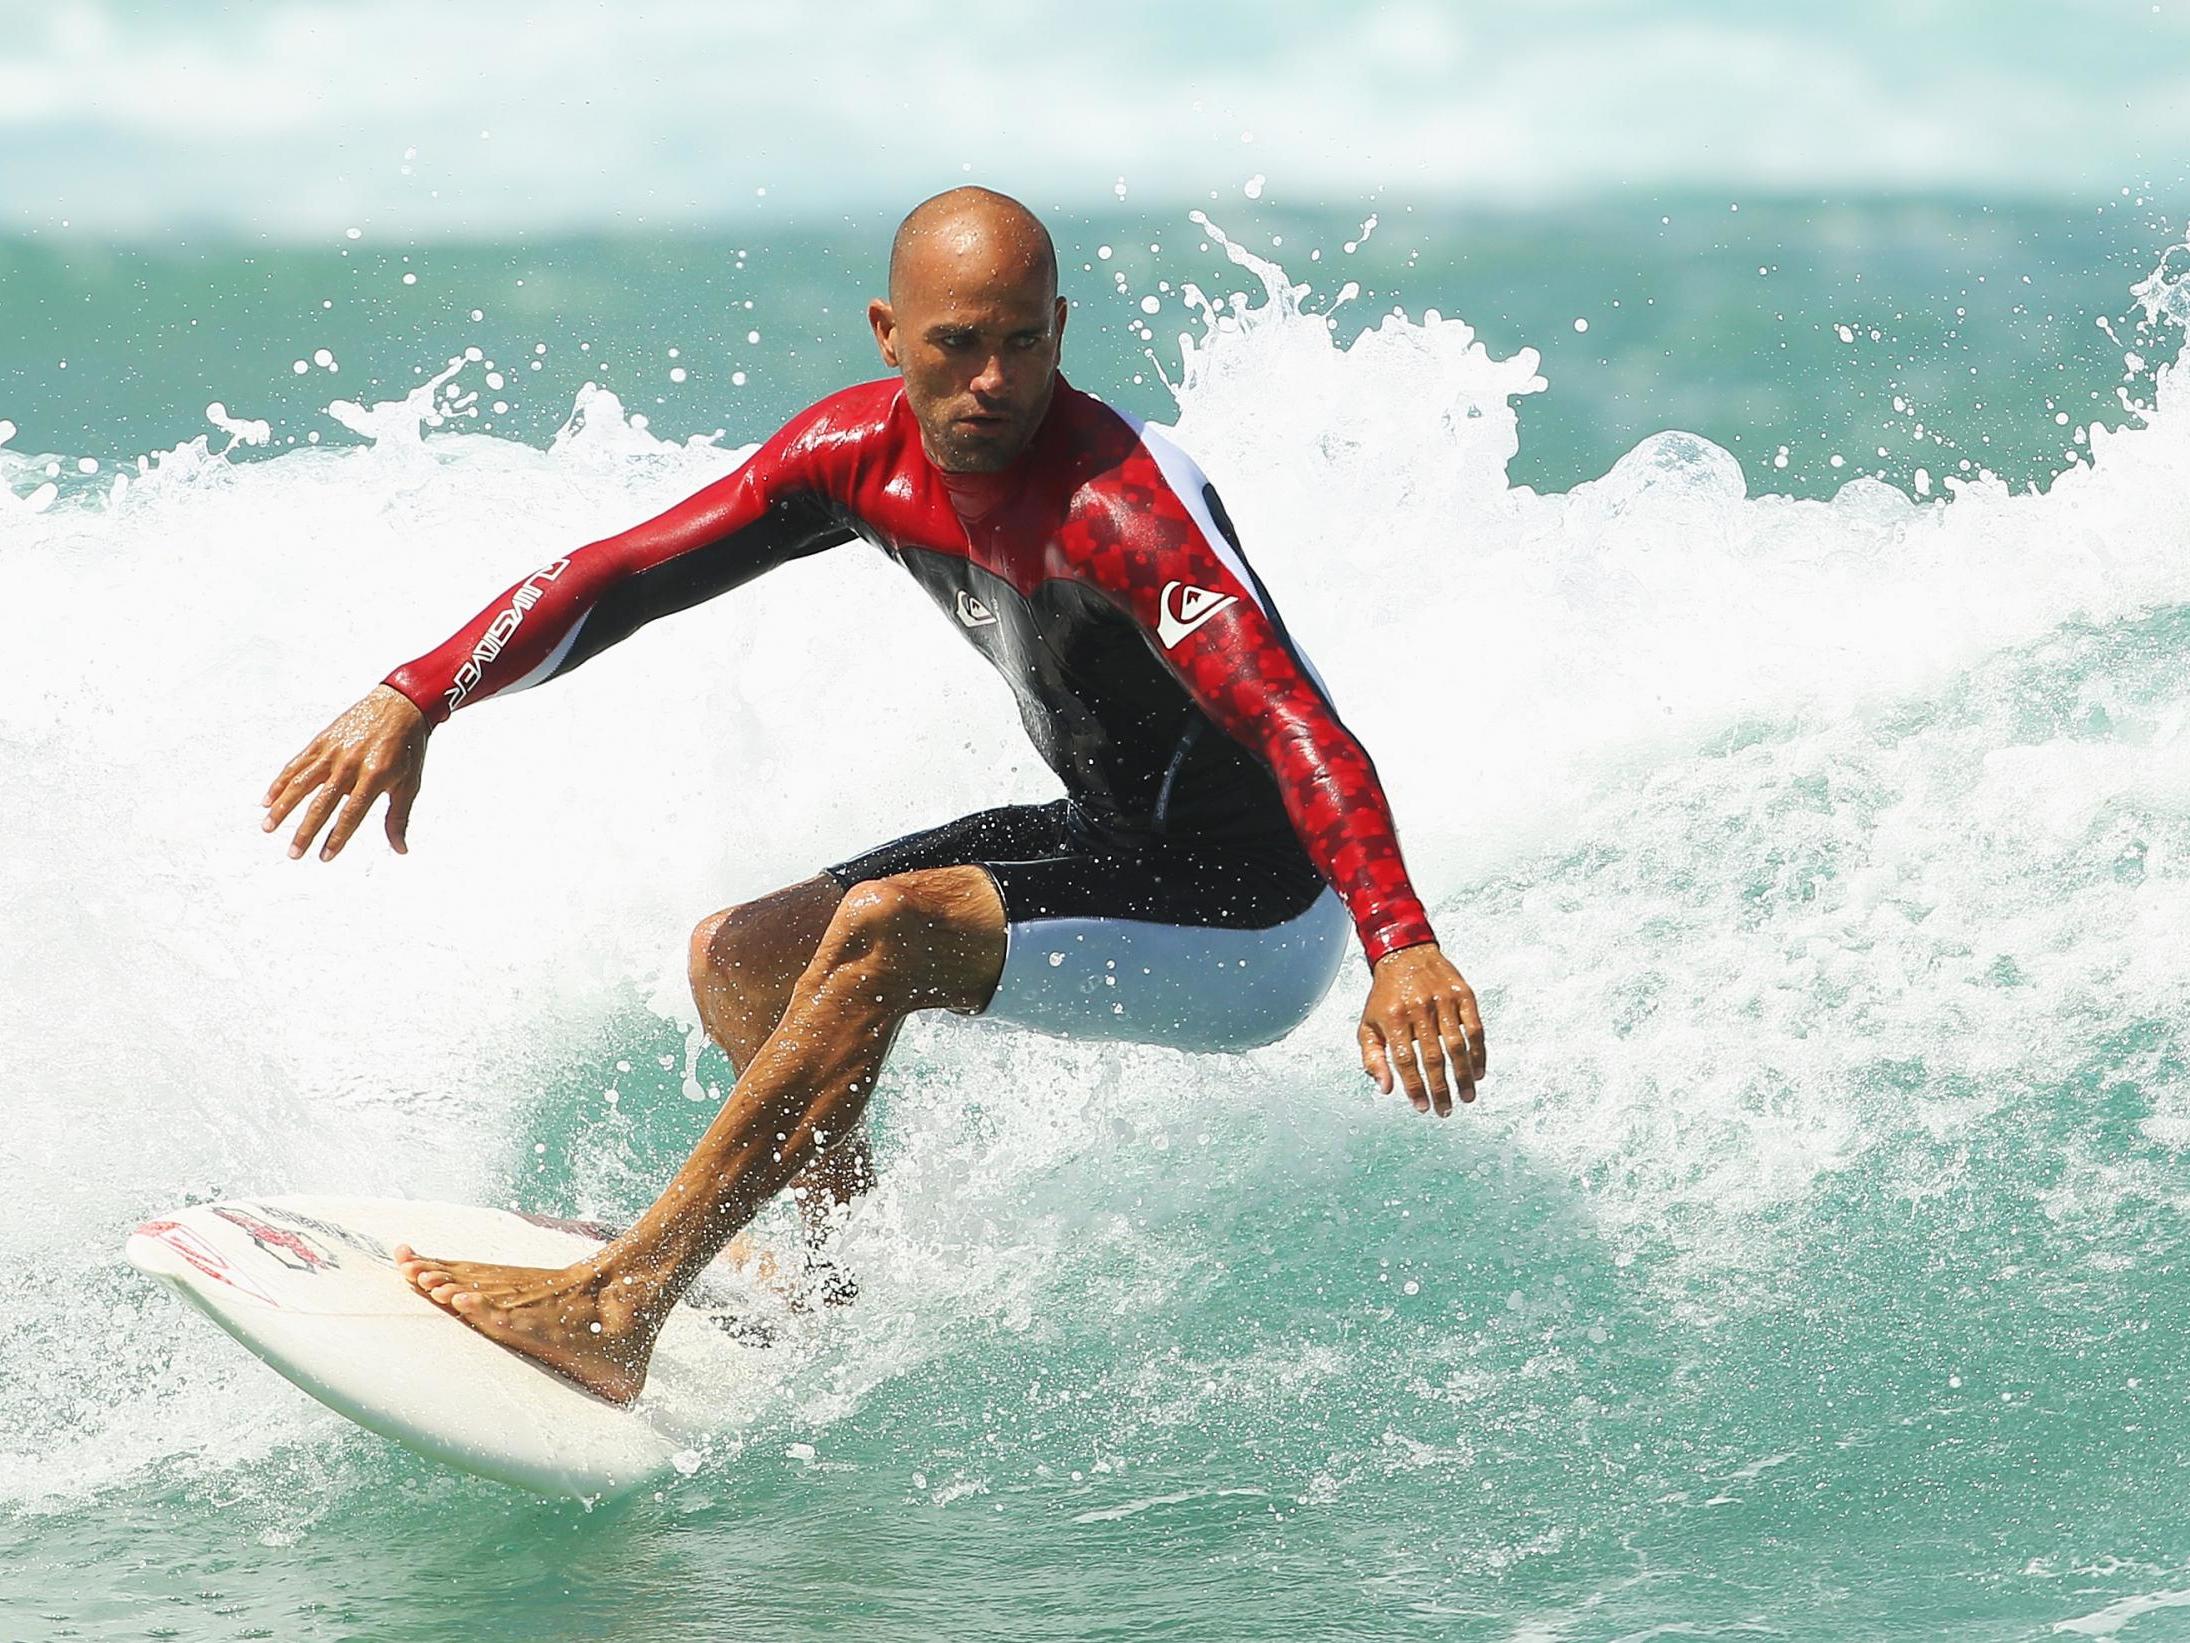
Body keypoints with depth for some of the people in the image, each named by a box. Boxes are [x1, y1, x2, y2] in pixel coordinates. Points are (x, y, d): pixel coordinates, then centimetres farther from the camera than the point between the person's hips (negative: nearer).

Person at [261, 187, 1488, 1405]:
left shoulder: (1118, 503, -29)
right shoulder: (864, 453, -7)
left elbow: (1295, 721, -40)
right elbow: (622, 574, -1)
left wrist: (1401, 944, -55)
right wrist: (417, 700, -13)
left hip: (1251, 928, -8)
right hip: (1109, 841, 8)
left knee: (889, 930, -28)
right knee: (737, 963, 11)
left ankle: (615, 1313, -25)